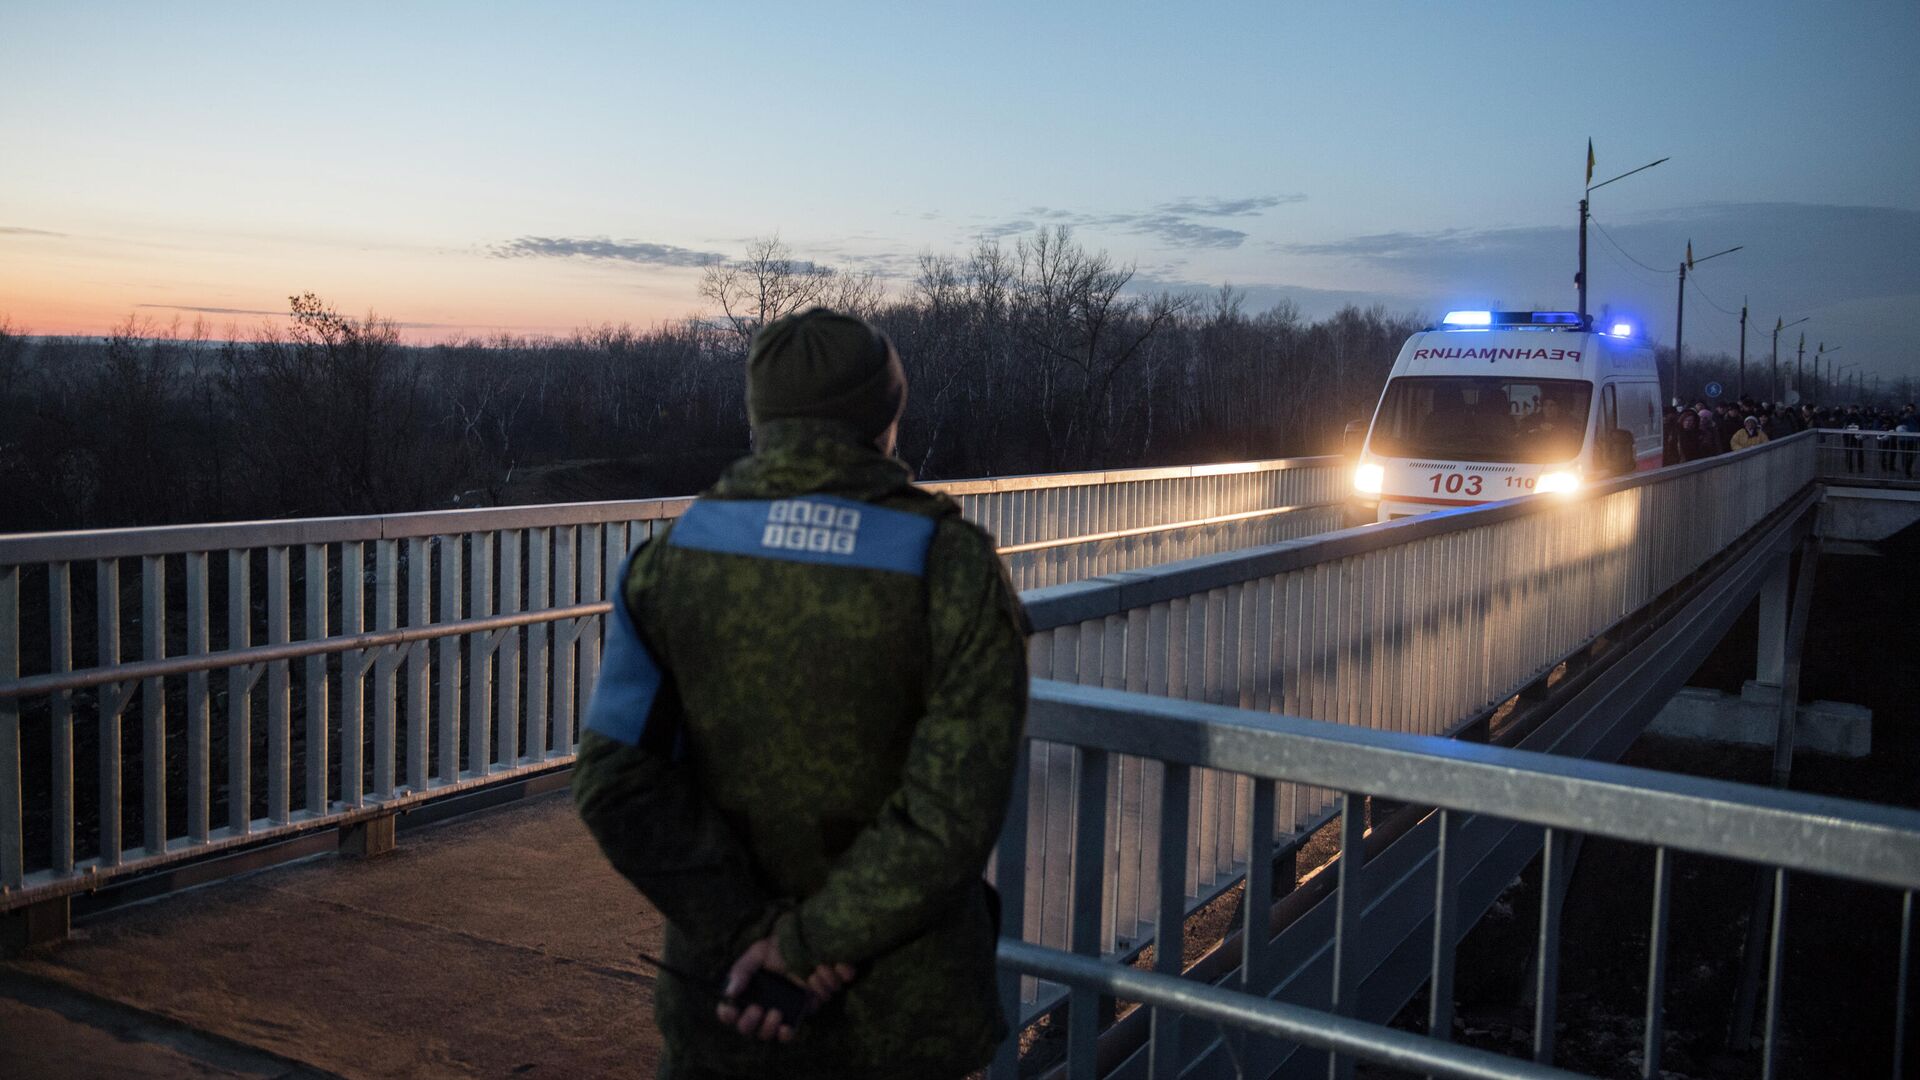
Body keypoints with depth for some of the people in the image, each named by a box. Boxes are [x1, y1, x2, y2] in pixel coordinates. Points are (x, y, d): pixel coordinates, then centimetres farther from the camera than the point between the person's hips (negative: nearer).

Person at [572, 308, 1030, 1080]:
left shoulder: (669, 559, -7)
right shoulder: (956, 574, -14)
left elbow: (618, 780, -15)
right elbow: (954, 816, -21)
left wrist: (748, 933, -15)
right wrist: (807, 944, -14)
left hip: (727, 998, 2)